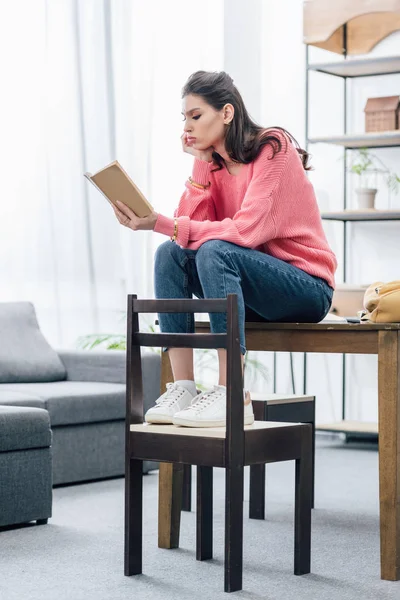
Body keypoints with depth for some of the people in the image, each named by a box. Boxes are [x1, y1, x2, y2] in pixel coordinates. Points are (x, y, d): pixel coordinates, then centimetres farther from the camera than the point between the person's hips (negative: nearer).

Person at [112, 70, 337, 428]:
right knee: (171, 254, -14)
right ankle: (183, 389, -20)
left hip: (308, 288, -7)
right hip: (250, 287, 7)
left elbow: (244, 231, -26)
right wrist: (202, 163, -10)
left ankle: (232, 397, -34)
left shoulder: (273, 149, -15)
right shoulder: (211, 161, 6)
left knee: (215, 252, -31)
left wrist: (160, 223, -30)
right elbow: (190, 229, -7)